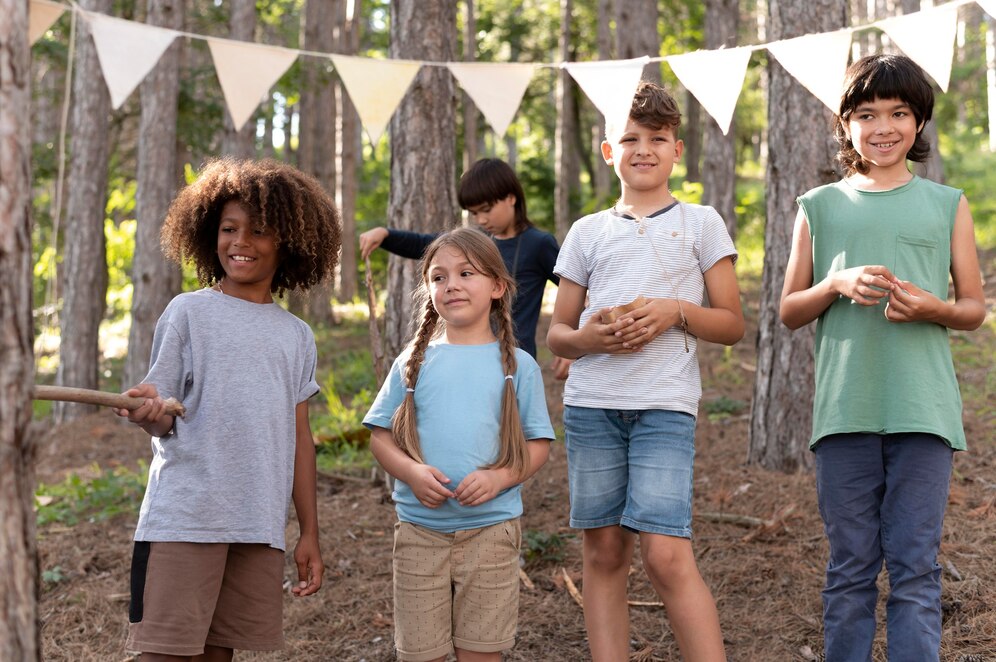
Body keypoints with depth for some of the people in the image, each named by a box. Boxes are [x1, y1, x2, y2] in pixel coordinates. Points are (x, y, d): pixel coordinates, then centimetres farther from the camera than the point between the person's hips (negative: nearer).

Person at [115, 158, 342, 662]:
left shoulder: (296, 336, 14)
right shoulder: (189, 312, 2)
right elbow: (165, 420, -1)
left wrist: (309, 533, 14)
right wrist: (149, 410, -26)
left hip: (260, 526, 4)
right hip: (184, 518, -4)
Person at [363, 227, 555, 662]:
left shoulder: (518, 366, 2)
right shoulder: (413, 363, 5)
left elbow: (538, 444, 3)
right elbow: (380, 434, 7)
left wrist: (499, 477, -15)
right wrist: (410, 471, -13)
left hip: (490, 528, -1)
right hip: (419, 529, 1)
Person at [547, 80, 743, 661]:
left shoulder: (700, 223, 9)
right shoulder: (588, 232, 14)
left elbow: (733, 325, 8)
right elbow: (557, 333, 16)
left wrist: (676, 312, -10)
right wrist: (587, 337, -7)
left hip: (665, 403, -3)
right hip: (591, 402, 3)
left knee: (666, 552, -15)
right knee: (604, 552, 4)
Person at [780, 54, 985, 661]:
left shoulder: (948, 205, 10)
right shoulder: (820, 207, 11)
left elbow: (975, 308, 12)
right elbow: (789, 311, 12)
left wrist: (929, 308, -10)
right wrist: (838, 284, -8)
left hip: (923, 409, -1)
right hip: (844, 408, 1)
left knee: (916, 568, -1)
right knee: (850, 569, 6)